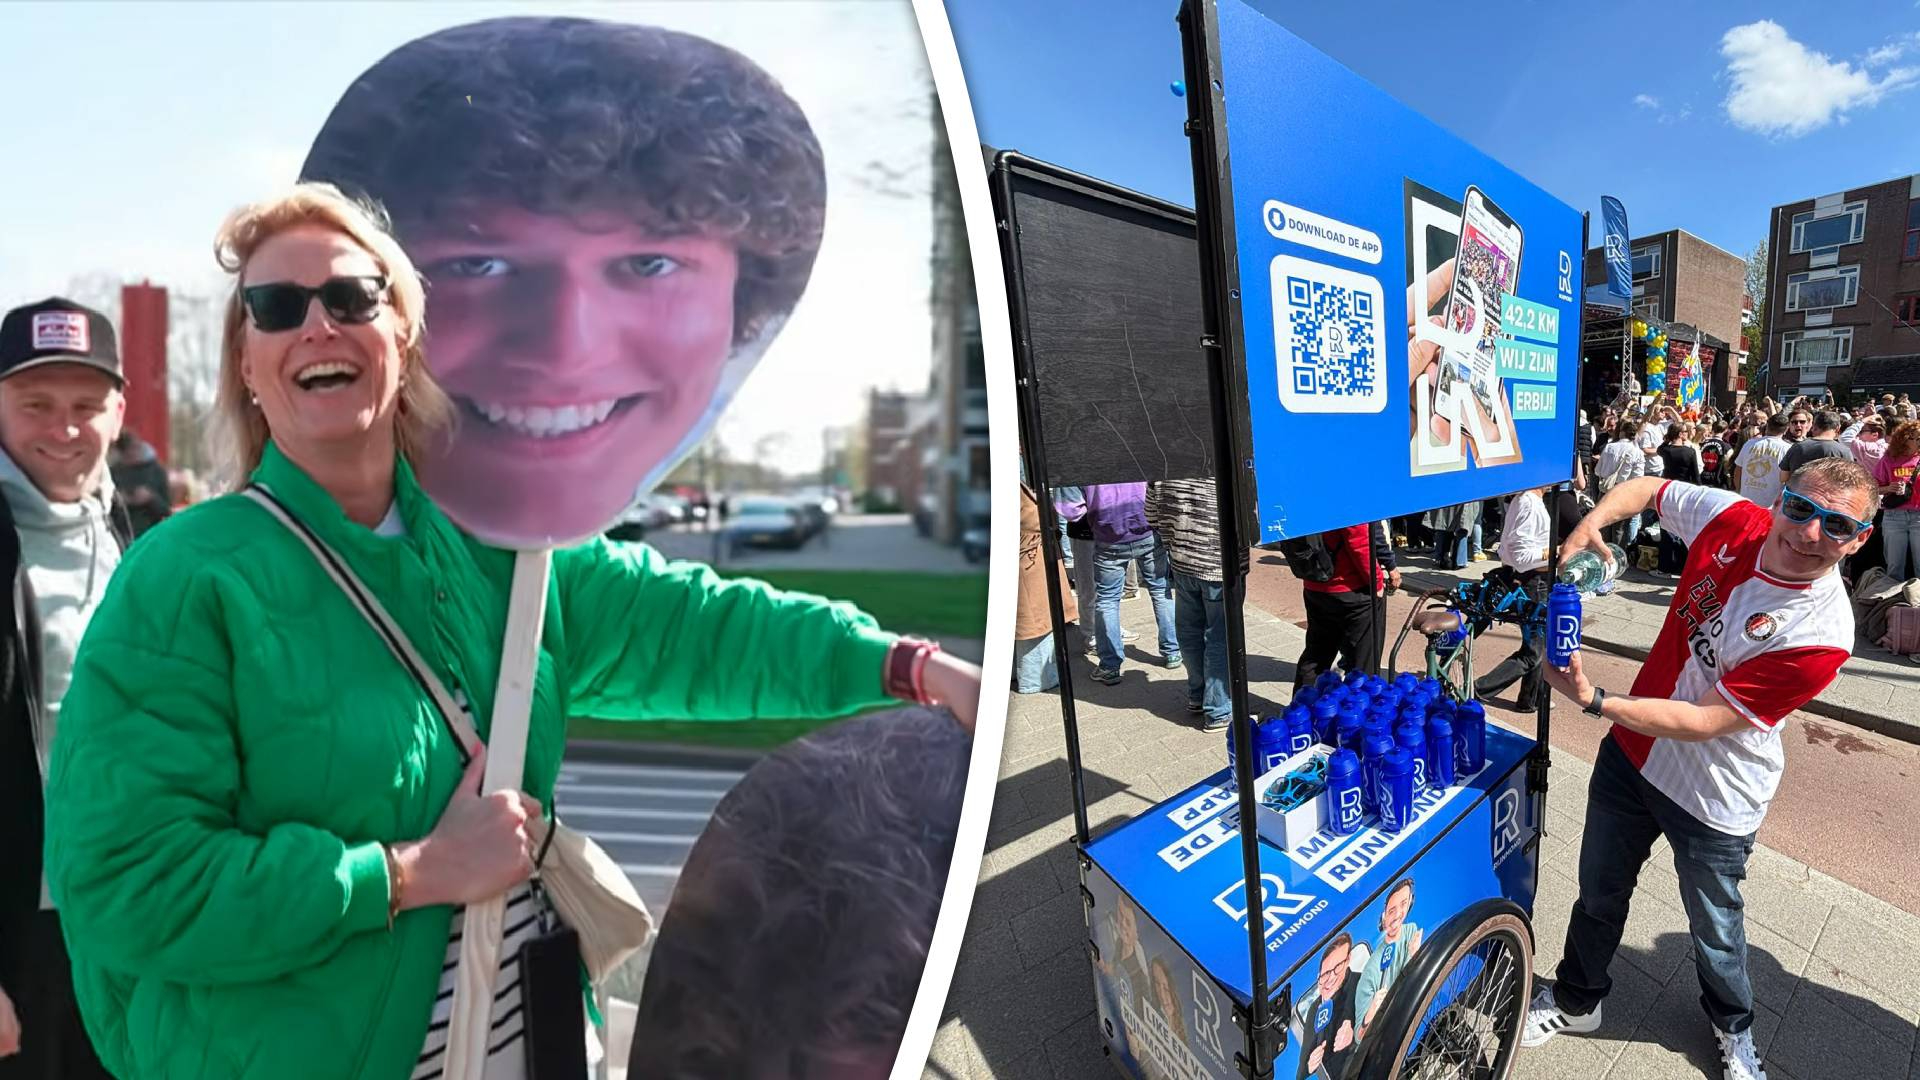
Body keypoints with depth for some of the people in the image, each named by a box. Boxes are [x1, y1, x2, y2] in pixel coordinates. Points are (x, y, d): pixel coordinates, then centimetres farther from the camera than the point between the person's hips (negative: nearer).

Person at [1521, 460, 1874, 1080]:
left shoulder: (1822, 634, -28)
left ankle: (1732, 1025, 54)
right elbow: (1648, 489, 4)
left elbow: (1703, 722, -27)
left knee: (1715, 930, 22)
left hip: (1713, 797, -4)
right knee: (1600, 892, 22)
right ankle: (1576, 1001, 46)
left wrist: (1594, 700, -32)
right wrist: (1590, 523, -14)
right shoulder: (1733, 521, -15)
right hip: (1632, 751, 4)